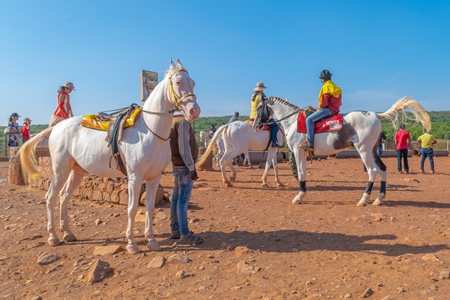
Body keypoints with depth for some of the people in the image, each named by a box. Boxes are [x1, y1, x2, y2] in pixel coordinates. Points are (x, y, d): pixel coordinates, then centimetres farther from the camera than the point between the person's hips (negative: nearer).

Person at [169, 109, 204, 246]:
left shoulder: (172, 122, 14)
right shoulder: (182, 122, -14)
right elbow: (184, 146, -20)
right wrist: (191, 168, -18)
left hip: (177, 165, 10)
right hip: (184, 166, -10)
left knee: (176, 197, 12)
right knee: (183, 199, -7)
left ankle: (175, 230, 21)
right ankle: (184, 235, -3)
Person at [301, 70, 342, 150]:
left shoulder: (326, 87, -10)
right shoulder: (335, 87, 20)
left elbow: (324, 102, -17)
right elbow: (337, 101, 21)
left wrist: (319, 108, 2)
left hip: (328, 109, -11)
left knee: (309, 119, -15)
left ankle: (310, 143, -22)